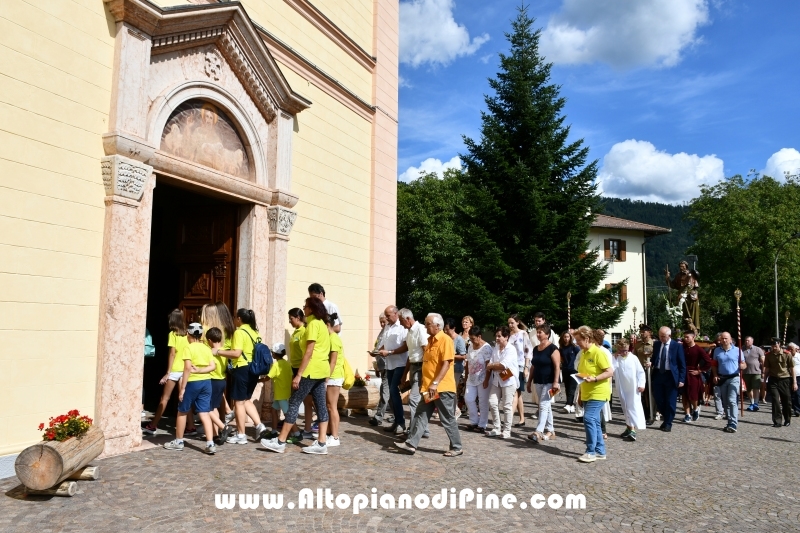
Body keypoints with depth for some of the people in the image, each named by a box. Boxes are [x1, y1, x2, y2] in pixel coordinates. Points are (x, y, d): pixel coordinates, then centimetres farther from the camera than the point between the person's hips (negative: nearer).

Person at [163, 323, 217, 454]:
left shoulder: (188, 348, -9)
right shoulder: (206, 348, 9)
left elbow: (187, 368, -17)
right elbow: (213, 366, -1)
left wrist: (182, 388, -15)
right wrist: (199, 370, -6)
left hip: (193, 383, -5)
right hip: (206, 382, 5)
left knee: (182, 412, 13)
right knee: (204, 413, 4)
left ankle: (178, 442, 25)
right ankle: (210, 444, -5)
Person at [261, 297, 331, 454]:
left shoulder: (313, 324, -13)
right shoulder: (322, 324, 16)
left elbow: (309, 352, -18)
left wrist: (298, 375, -18)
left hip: (312, 370, -10)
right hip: (321, 369, 10)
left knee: (294, 403, -4)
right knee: (321, 405, 6)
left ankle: (280, 442, 0)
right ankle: (321, 443, 6)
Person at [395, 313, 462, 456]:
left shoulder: (445, 340, -14)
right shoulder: (430, 340, 14)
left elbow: (446, 364, -21)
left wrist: (435, 383, -26)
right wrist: (426, 384, 19)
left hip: (443, 388, -9)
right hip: (429, 388, 9)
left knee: (448, 420, 2)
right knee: (421, 416, 8)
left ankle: (457, 448, 15)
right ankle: (411, 444, 11)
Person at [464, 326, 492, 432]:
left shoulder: (486, 347, -14)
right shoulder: (471, 346, 8)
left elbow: (488, 365, -16)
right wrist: (466, 376, 12)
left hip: (482, 379, -7)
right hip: (472, 378, 7)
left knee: (483, 403, 2)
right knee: (468, 399, 4)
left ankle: (482, 425, 12)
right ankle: (474, 422, 19)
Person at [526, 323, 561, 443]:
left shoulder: (552, 348, -11)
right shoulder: (536, 349, 12)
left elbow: (557, 366, -16)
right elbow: (533, 366, 17)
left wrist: (555, 382, -22)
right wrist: (529, 381, 16)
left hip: (549, 382, -7)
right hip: (538, 382, 8)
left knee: (543, 406, -13)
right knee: (546, 407, 13)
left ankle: (538, 432, -17)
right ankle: (550, 431, 21)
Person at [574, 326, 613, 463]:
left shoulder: (598, 352, -14)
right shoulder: (583, 353, 11)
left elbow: (610, 372, -17)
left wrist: (594, 378, -27)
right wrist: (580, 395, 19)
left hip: (598, 393, -8)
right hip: (587, 394, 8)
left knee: (589, 419, -15)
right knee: (594, 422, 10)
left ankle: (591, 452, -7)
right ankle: (600, 451, 18)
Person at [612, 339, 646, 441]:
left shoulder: (633, 358, -4)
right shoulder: (615, 359, -1)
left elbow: (640, 372, 0)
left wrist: (641, 384, -6)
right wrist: (615, 358, -17)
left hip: (634, 387, -2)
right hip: (622, 388, 2)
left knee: (634, 407, -7)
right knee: (625, 407, 12)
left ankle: (632, 429, -9)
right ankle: (629, 427, 26)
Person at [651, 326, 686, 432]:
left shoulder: (677, 346, -5)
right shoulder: (656, 344, 6)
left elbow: (682, 364, -4)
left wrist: (681, 379, -9)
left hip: (671, 376, -4)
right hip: (658, 374, 4)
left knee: (670, 401, 4)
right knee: (658, 399, 7)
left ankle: (668, 423, 18)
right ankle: (666, 418, 30)